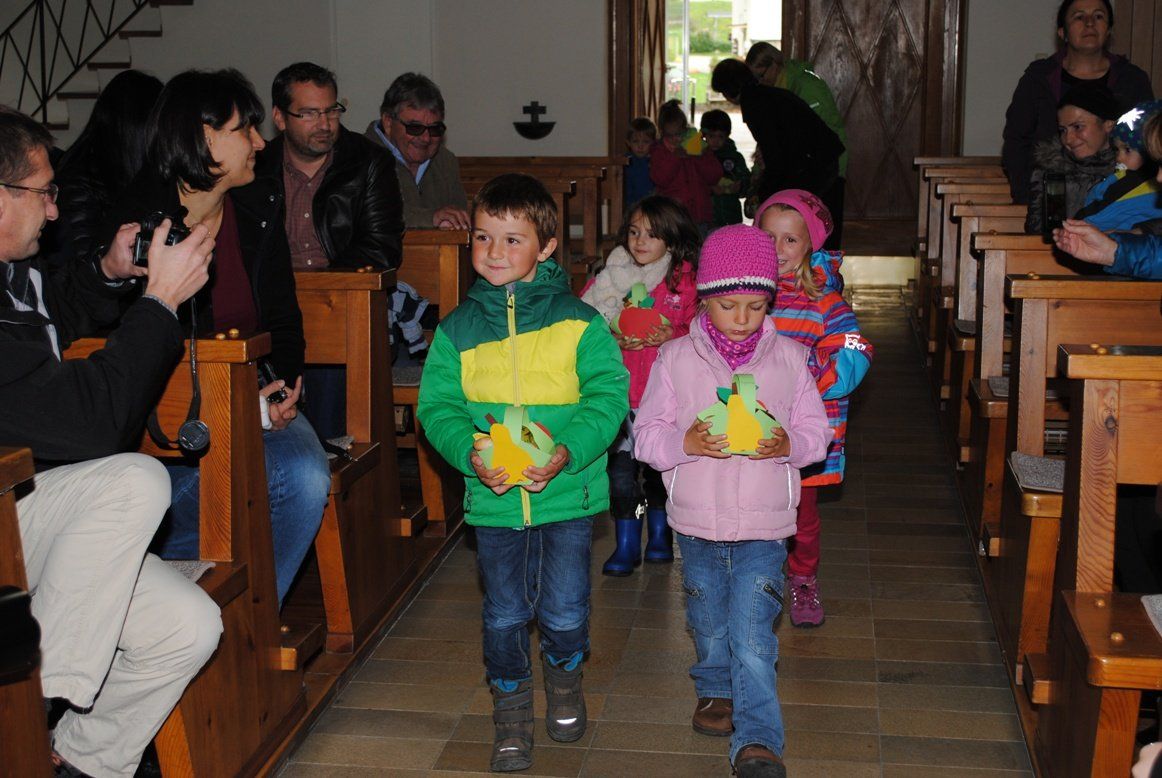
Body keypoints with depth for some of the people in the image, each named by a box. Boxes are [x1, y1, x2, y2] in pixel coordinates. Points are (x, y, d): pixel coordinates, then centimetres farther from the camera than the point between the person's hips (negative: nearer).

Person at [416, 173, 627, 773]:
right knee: (504, 614, 9)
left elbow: (608, 393, -8)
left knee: (565, 610, 7)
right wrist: (469, 453, -18)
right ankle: (511, 702, 34)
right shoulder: (457, 329, 2)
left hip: (567, 494, -1)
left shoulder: (578, 322, -4)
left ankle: (564, 674, 40)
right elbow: (436, 405, 1)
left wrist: (569, 450, -22)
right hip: (493, 498, 2)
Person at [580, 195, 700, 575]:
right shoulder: (612, 276, 2)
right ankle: (626, 544, 13)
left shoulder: (685, 279, -2)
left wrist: (672, 335, -19)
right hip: (622, 391, 1)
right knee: (620, 467, -1)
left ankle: (660, 534, 33)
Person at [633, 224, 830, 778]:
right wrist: (685, 443, -22)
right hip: (697, 523, 2)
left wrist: (789, 445, -18)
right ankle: (717, 691, 46)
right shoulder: (676, 358, -3)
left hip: (764, 527, -2)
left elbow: (817, 434, 4)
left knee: (752, 637, -8)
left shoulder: (789, 358, -1)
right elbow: (646, 435, -2)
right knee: (709, 625, 20)